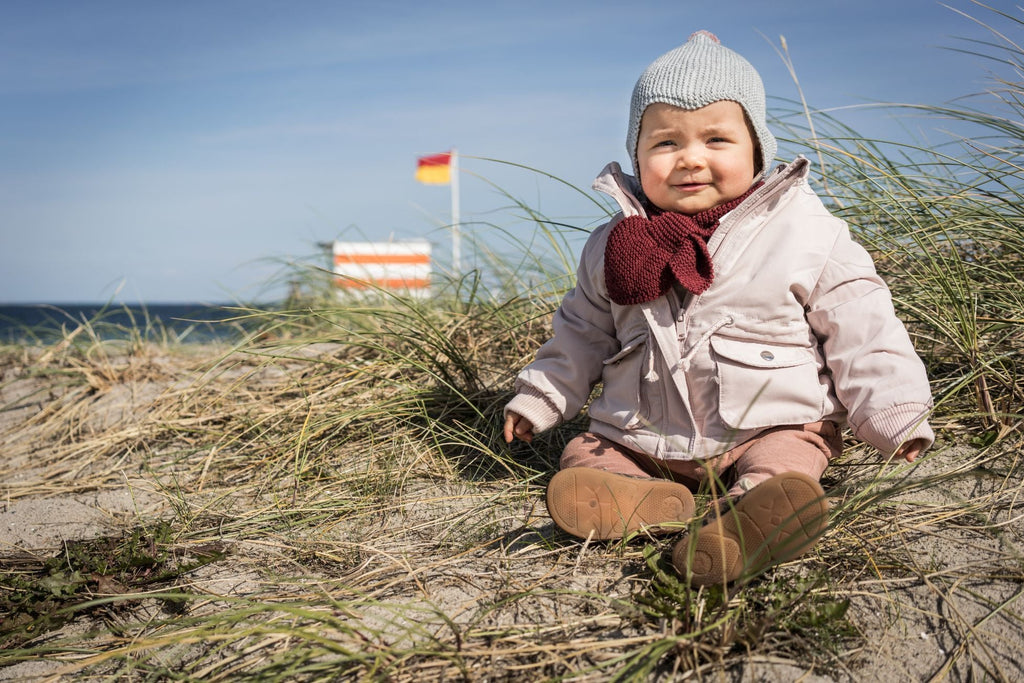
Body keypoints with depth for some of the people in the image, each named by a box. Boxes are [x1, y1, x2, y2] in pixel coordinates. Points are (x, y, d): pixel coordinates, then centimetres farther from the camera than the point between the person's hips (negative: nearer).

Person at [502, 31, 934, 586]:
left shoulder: (804, 231, -5)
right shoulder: (611, 247, 3)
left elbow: (859, 327, -2)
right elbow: (584, 332, 16)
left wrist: (894, 415, -7)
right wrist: (537, 400, 15)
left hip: (768, 426, -3)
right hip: (642, 438, 4)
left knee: (788, 457, -28)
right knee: (582, 457, -12)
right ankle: (650, 501, -37)